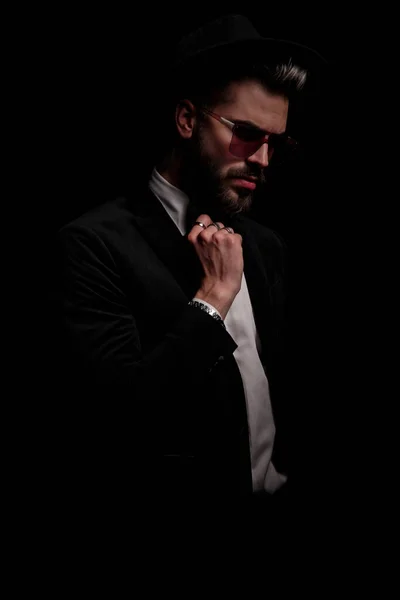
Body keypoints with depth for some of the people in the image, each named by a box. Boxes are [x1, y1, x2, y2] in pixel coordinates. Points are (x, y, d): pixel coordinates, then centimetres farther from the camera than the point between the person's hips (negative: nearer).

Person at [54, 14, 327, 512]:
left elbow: (281, 386, 13)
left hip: (275, 487, 6)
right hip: (170, 490, -6)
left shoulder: (267, 247, 6)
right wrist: (213, 296, -21)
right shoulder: (96, 244, -16)